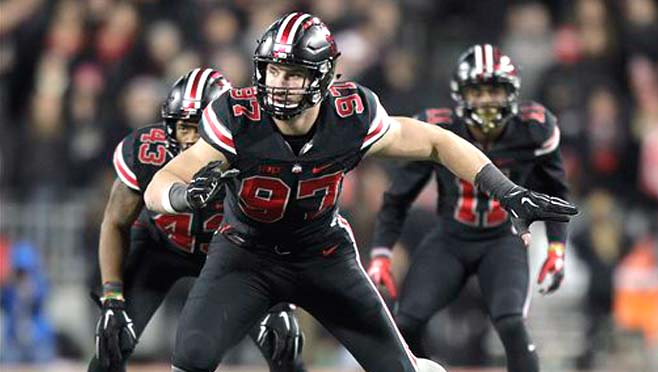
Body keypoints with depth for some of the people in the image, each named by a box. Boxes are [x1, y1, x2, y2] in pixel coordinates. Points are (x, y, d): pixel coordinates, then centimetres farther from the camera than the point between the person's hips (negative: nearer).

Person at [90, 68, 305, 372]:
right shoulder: (144, 153, -32)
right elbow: (116, 225, -14)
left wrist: (281, 308, -32)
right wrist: (112, 299, -23)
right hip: (159, 242, 0)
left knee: (284, 347, -12)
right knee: (112, 345, -16)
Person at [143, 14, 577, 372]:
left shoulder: (352, 117, -23)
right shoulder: (237, 119, -28)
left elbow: (436, 142, -7)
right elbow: (156, 190, -28)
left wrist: (511, 193, -10)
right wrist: (187, 194, -52)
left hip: (322, 254, 2)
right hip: (246, 253, -1)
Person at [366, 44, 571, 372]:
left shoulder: (533, 130, -15)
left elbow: (554, 192, 5)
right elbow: (397, 199, -3)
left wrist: (556, 247, -4)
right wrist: (380, 255, -10)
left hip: (502, 242, -1)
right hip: (449, 241, 1)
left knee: (511, 326, -27)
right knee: (404, 325, -17)